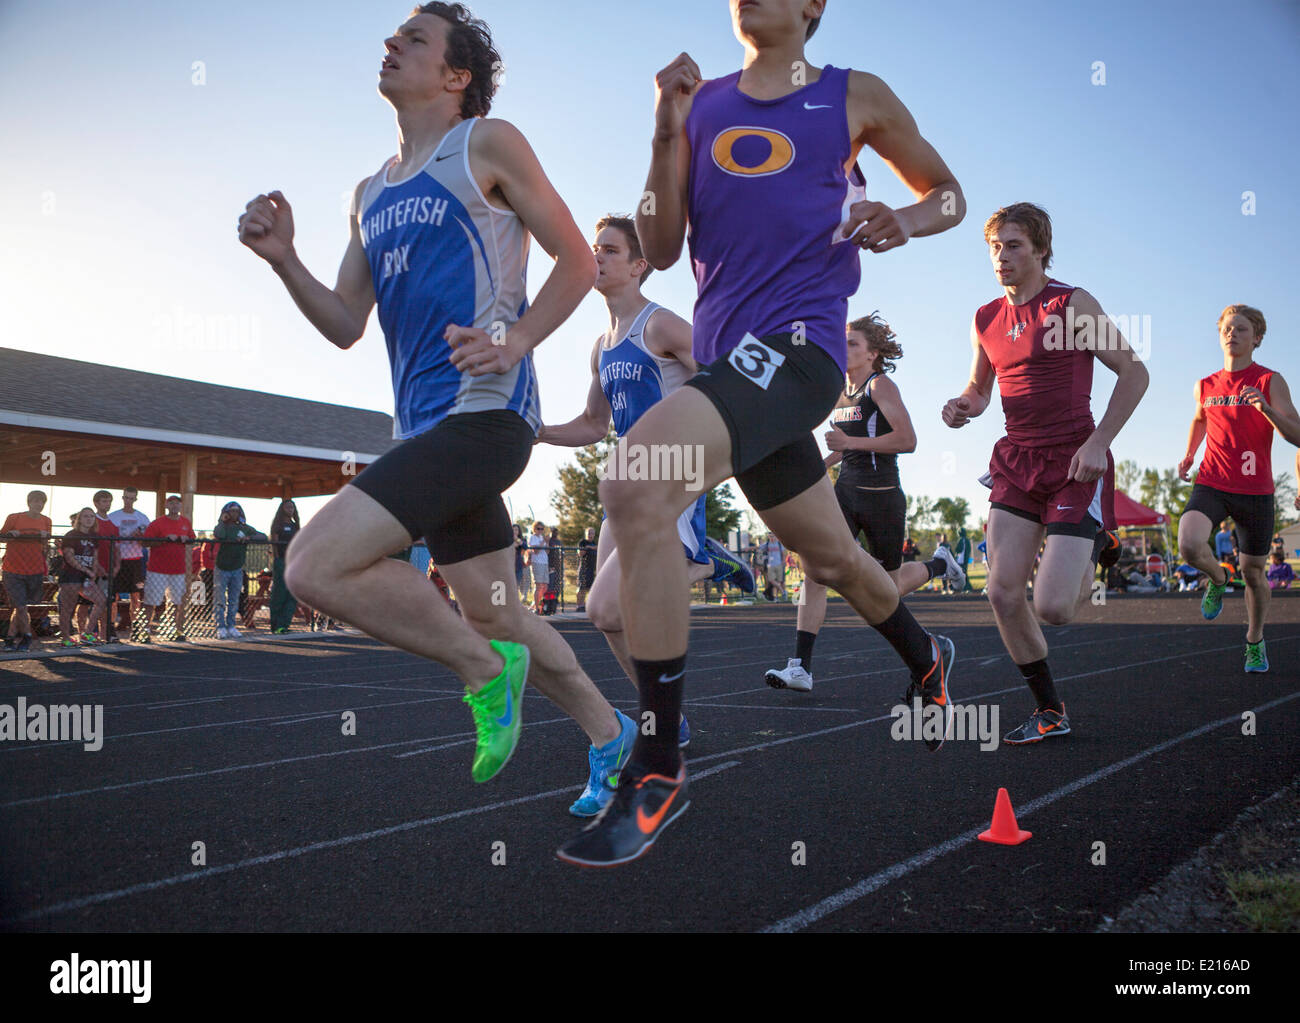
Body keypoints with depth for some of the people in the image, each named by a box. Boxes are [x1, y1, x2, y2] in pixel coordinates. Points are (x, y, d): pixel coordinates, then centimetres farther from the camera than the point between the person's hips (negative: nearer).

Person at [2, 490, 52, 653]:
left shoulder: (46, 521, 6)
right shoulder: (13, 518, -4)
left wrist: (44, 537, -7)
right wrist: (11, 535, -15)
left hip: (35, 570, 3)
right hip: (13, 570, -3)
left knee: (21, 605, 9)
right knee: (20, 606, -7)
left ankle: (10, 637, 22)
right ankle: (27, 636, 10)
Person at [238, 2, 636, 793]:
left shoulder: (488, 146, 1)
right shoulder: (370, 194, 21)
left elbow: (577, 262, 0)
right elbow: (346, 326, 19)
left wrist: (514, 342, -15)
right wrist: (284, 259, 4)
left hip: (484, 412, -8)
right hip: (428, 424, 8)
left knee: (316, 565, -19)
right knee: (494, 614, 15)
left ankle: (485, 668, -1)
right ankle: (612, 736, 33)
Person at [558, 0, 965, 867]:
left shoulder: (855, 98, 8)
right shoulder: (703, 103, 16)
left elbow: (948, 194, 19)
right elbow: (660, 251, 10)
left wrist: (904, 221, -4)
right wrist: (667, 133, -1)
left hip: (796, 344, -6)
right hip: (726, 353, 6)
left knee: (636, 487, -28)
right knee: (831, 556, 18)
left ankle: (658, 768, -20)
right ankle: (928, 660, 49)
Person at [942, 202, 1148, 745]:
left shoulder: (1073, 305, -7)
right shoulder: (986, 320, 9)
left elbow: (1133, 371, -5)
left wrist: (1098, 442, -14)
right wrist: (965, 404, -1)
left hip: (1076, 462, -5)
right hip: (1017, 461, 5)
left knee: (1053, 607, -12)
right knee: (1003, 593, -6)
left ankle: (1094, 552, 26)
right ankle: (1049, 710, 12)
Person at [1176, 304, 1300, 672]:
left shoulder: (1270, 382, -3)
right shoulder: (1204, 387, 7)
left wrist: (1266, 409, -28)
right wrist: (1188, 455, 16)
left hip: (1255, 491, -1)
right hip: (1211, 484, 2)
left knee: (1253, 572, 8)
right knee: (1189, 545, -26)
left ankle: (1254, 642, 32)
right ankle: (1218, 579, 9)